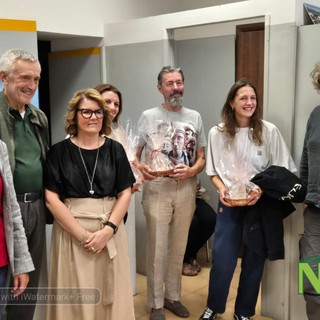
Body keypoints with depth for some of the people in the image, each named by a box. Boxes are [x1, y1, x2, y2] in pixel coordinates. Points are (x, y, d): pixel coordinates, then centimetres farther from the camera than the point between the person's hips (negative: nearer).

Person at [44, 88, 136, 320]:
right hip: (71, 231, -2)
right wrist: (83, 235, -13)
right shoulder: (59, 151, -2)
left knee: (111, 293, 9)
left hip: (110, 230, 2)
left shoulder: (115, 149, 5)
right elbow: (52, 199, -7)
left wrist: (108, 230, -11)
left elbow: (125, 193, 2)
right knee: (75, 294, 5)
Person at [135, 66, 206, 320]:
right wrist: (140, 168, -20)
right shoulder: (148, 116, 1)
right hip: (157, 188, -2)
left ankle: (173, 296, 30)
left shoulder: (194, 117, 7)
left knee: (179, 247, 13)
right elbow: (135, 154, 2)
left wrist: (191, 171, -13)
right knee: (157, 248, 2)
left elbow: (202, 158, 8)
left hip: (186, 189, 3)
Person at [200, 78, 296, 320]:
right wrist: (222, 189, -13)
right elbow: (213, 171, 5)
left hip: (260, 204, 0)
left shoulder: (269, 131, -10)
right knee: (222, 259, 2)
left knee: (254, 260, 10)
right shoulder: (217, 133, -3)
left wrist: (262, 190, -17)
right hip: (229, 204, 1)